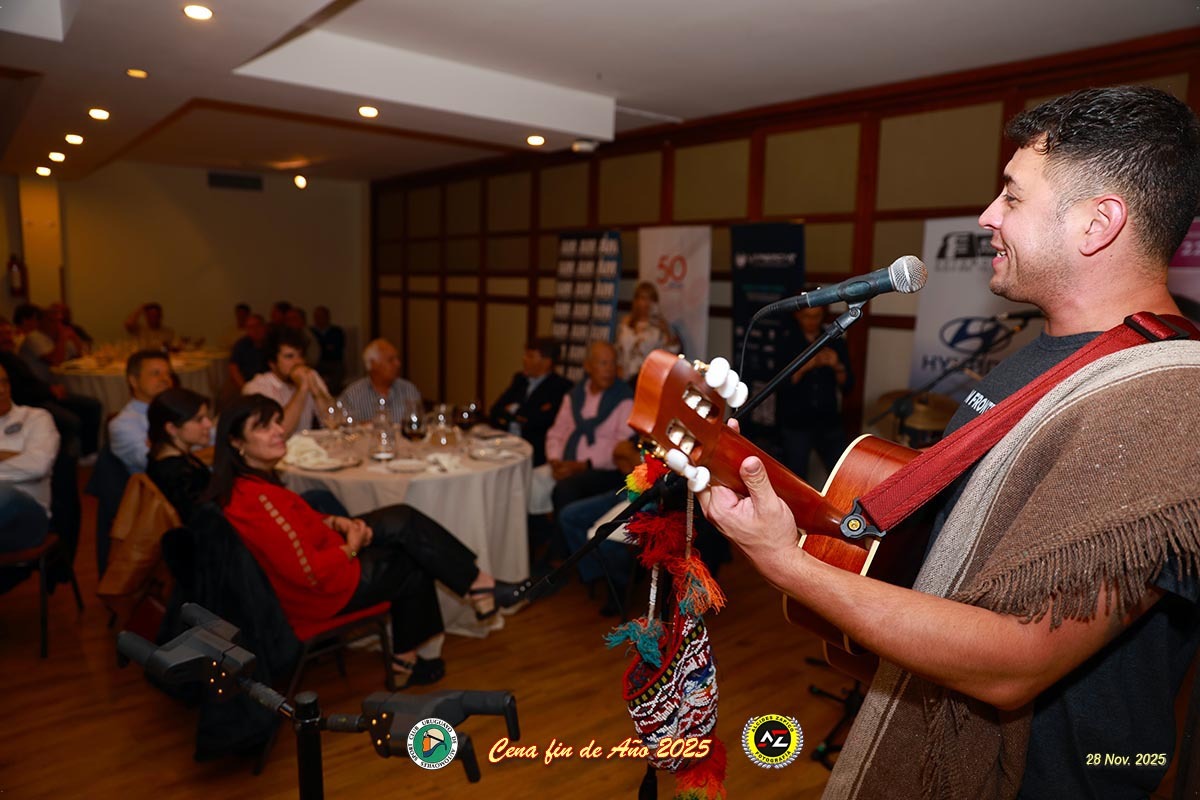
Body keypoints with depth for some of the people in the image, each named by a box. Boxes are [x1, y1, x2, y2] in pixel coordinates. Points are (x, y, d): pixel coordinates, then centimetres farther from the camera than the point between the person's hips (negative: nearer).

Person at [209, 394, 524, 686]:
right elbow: (311, 574, -29)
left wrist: (334, 522, 1)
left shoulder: (247, 482, -1)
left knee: (402, 521, 4)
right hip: (319, 594, -9)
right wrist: (352, 547, -13)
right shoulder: (256, 501, -30)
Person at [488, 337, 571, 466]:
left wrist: (515, 410, -3)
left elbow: (545, 418, -16)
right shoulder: (519, 379, 17)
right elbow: (495, 410, 13)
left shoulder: (561, 386, -4)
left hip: (536, 450, -5)